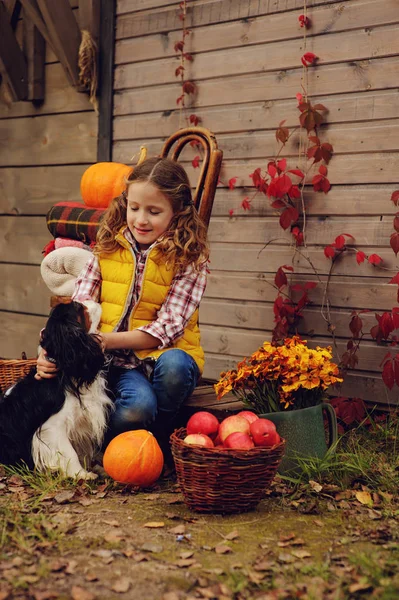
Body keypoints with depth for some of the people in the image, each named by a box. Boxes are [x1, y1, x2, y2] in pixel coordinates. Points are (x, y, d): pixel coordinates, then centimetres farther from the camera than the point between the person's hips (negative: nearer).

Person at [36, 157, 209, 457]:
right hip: (117, 363, 0)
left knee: (173, 366, -36)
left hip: (166, 355, 0)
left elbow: (168, 328, -12)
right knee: (138, 404, -33)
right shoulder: (108, 247, 7)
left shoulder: (189, 259, -3)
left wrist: (104, 339, -23)